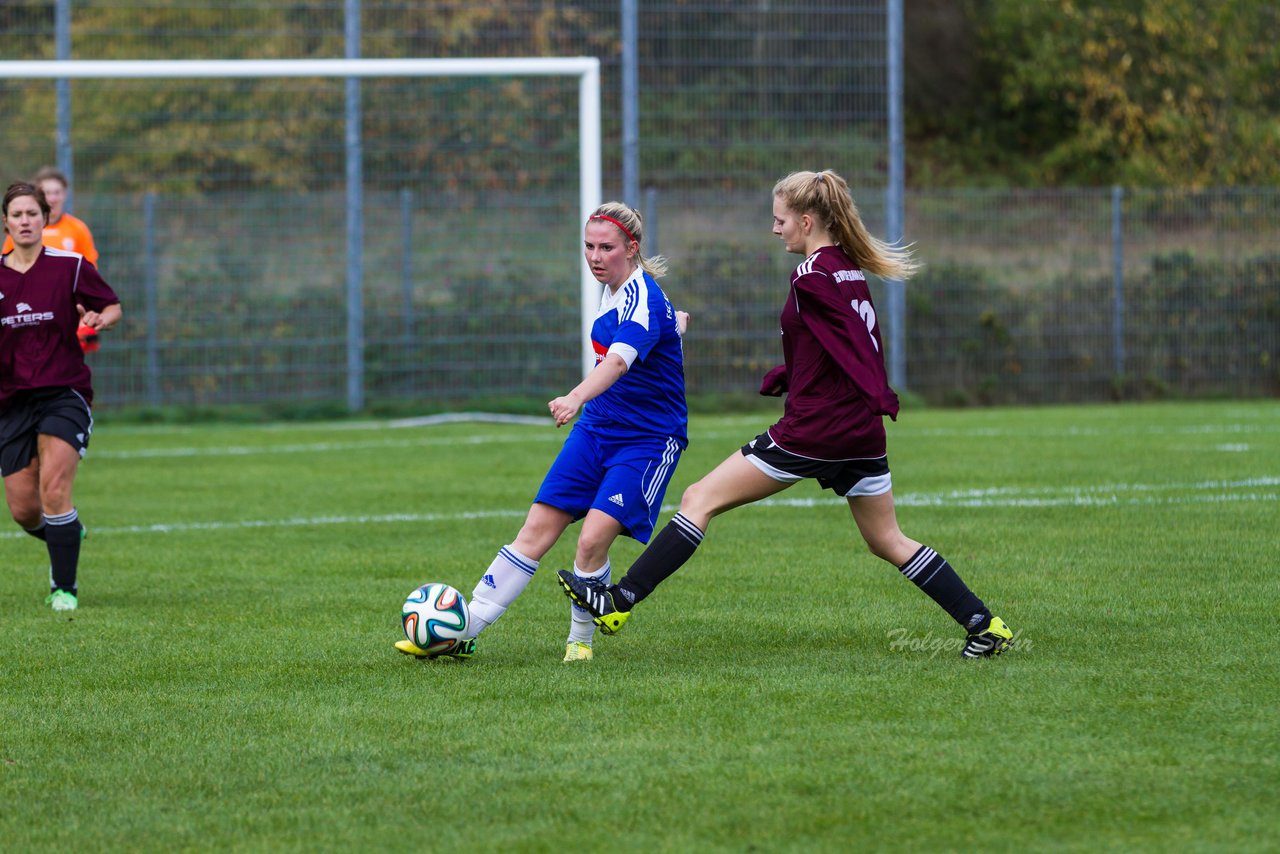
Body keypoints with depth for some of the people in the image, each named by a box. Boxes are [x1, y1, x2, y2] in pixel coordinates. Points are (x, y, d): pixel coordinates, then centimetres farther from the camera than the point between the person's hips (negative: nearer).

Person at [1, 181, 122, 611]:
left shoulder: (71, 266, -3)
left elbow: (113, 306, 8)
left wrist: (99, 320, -15)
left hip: (64, 394, -3)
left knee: (53, 490, -20)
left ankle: (64, 587, -8)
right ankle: (66, 537, 37)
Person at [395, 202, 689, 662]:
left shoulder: (644, 300, -22)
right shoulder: (614, 289, 5)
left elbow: (618, 361, -42)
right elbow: (673, 320, 27)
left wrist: (576, 398, -57)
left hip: (648, 442, -8)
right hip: (596, 429, 8)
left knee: (593, 540, -20)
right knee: (537, 529, -1)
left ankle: (580, 638, 4)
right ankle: (462, 631, -2)